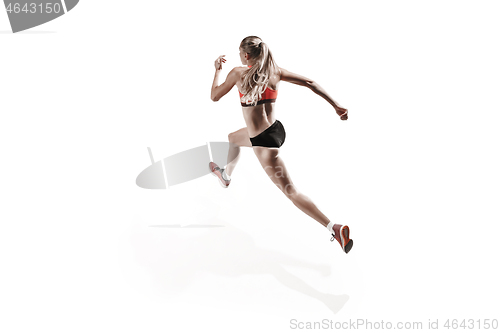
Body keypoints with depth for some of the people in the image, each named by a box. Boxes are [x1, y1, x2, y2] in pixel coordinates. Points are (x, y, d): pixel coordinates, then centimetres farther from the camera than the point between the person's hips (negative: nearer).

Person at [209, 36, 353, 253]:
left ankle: (335, 228, -13)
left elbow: (214, 96, 0)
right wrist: (336, 106, -3)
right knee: (232, 138, 34)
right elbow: (309, 83, -5)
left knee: (290, 190, -6)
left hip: (263, 141, -8)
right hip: (275, 129, 8)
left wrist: (217, 70, 16)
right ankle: (226, 175, 62)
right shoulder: (274, 71, 0)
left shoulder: (238, 73, -12)